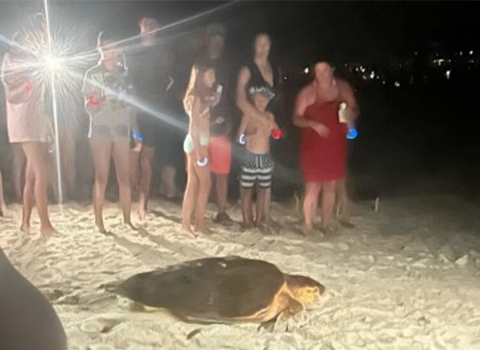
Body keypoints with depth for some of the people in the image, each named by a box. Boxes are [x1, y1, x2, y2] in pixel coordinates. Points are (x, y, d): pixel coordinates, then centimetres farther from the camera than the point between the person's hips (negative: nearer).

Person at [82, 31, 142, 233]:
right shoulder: (92, 74, 2)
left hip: (122, 131, 3)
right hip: (100, 131, -3)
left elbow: (130, 105, 12)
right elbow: (89, 108, 1)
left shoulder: (123, 73, 11)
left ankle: (127, 219, 10)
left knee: (124, 177, 2)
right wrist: (93, 103, -23)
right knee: (102, 178, -2)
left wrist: (136, 133, 8)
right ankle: (98, 221, 4)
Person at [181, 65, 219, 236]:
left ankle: (186, 225, 9)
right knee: (205, 184, -3)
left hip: (199, 143, 8)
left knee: (193, 185, 7)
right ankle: (200, 225, 4)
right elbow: (193, 125, -15)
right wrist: (199, 150, -18)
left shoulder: (207, 96, 14)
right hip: (197, 143, -8)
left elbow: (204, 123, 11)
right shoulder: (198, 97, -11)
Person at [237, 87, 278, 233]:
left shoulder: (270, 116, 5)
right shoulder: (248, 116, -5)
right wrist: (251, 135, -26)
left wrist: (274, 128, -4)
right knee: (246, 190, -1)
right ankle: (247, 221, 10)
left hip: (265, 157, 3)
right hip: (251, 157, -3)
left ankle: (259, 220, 17)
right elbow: (239, 138, -10)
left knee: (262, 190, 8)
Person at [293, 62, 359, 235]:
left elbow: (354, 109, 11)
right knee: (313, 186, -4)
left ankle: (325, 226, 22)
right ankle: (308, 227, 6)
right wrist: (313, 124, -25)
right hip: (313, 145, -3)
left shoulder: (343, 87, 3)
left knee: (331, 186, 10)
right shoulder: (308, 92, -6)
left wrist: (350, 114, -14)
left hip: (336, 145, 4)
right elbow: (297, 118, -7)